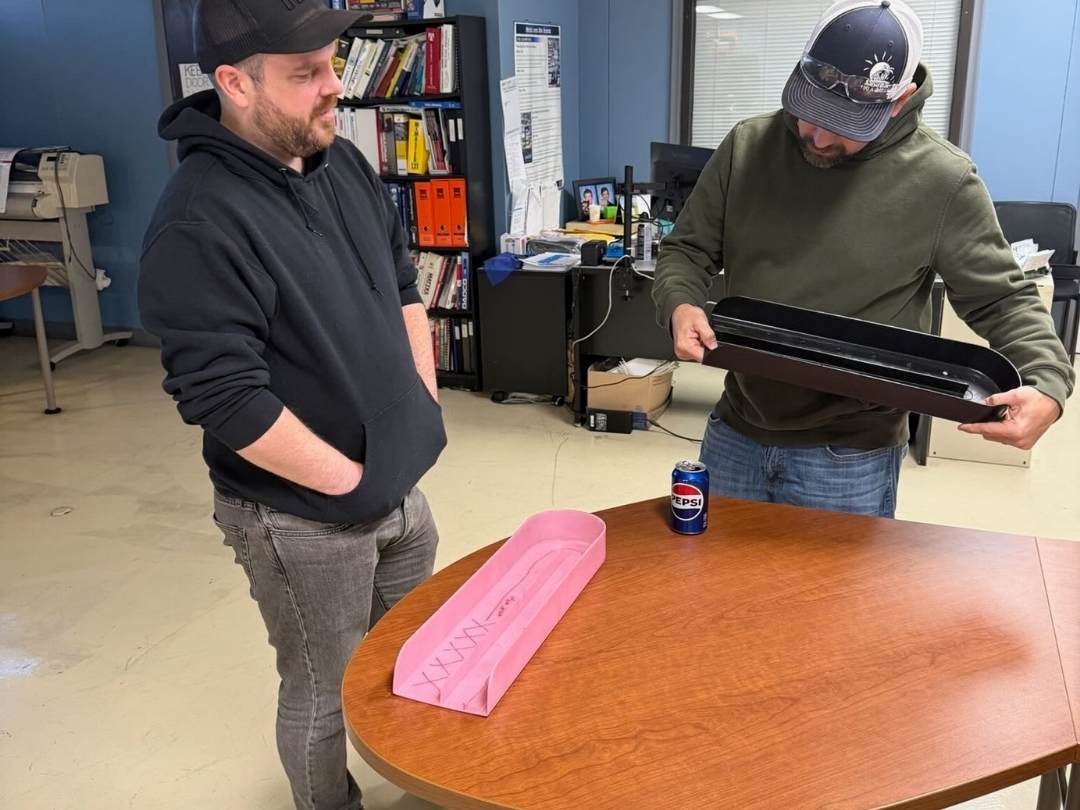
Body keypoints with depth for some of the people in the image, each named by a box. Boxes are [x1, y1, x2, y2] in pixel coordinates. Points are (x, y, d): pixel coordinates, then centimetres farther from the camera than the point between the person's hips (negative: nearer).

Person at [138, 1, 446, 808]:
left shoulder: (341, 162, 1)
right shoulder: (202, 225, -25)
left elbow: (402, 286, 13)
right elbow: (226, 402, -26)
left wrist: (422, 409, 6)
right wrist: (352, 481, -17)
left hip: (401, 484, 8)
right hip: (305, 515, -8)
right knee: (327, 694, 13)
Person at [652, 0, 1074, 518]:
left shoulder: (941, 181, -11)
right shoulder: (747, 146, -3)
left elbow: (1002, 300, -3)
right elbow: (688, 249, 5)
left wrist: (1047, 382, -20)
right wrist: (680, 303, -16)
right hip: (735, 435, 4)